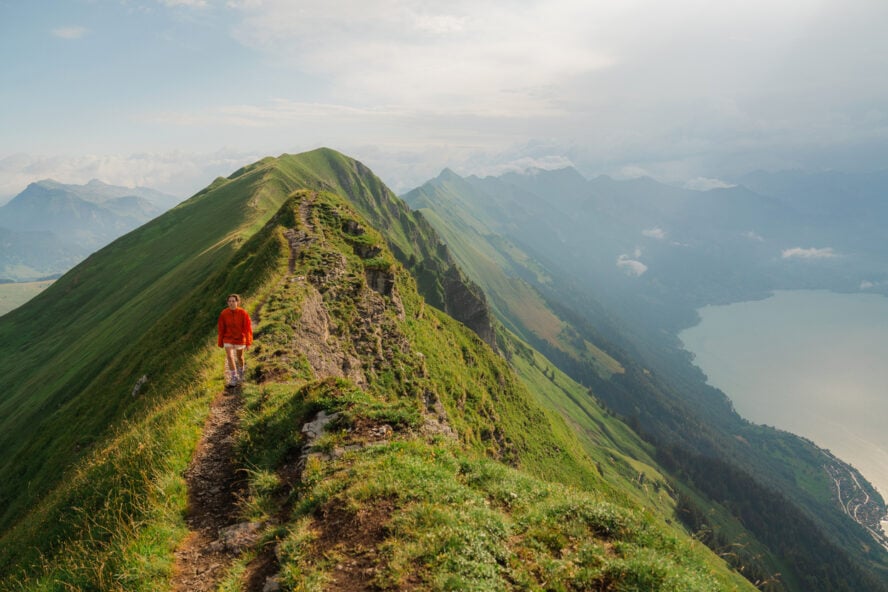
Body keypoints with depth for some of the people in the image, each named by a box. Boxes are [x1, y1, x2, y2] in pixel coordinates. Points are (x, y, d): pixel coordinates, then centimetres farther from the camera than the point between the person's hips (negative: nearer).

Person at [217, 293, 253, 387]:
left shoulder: (243, 313, -18)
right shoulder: (224, 313, -13)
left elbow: (248, 328, -14)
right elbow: (221, 329, -2)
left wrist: (248, 342, -16)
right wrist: (220, 342, 4)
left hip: (240, 339, 0)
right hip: (228, 339, 1)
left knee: (239, 357, 17)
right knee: (229, 357, -13)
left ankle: (241, 372, 46)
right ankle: (234, 378, -1)